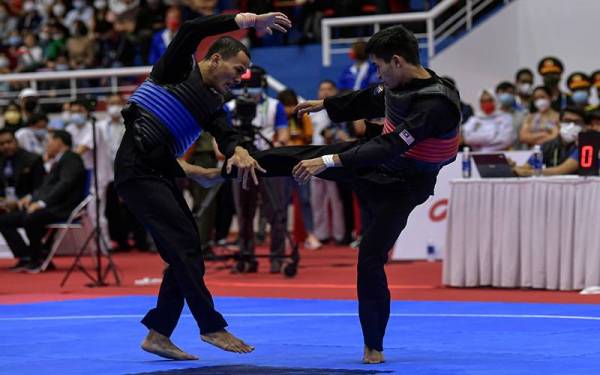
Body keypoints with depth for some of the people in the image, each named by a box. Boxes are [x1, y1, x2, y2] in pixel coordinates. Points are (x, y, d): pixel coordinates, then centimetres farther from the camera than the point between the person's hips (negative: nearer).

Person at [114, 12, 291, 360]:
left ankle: (158, 335, 12)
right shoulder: (178, 68, -2)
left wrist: (239, 151, -28)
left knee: (186, 253, 6)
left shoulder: (212, 104, 15)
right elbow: (191, 29, -19)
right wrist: (249, 20, -20)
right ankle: (212, 326, -7)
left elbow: (226, 134, -3)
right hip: (138, 170, -9)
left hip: (161, 174, 9)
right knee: (185, 246, -12)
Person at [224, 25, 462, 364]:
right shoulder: (399, 84, -7)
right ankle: (224, 171, 23)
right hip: (378, 159, 7)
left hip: (401, 185, -7)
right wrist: (324, 105, 28)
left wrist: (328, 162, -39)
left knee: (371, 259, -9)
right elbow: (369, 100, 15)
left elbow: (390, 146, -38)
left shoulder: (435, 106, -33)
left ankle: (374, 346, 7)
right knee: (304, 157, 6)